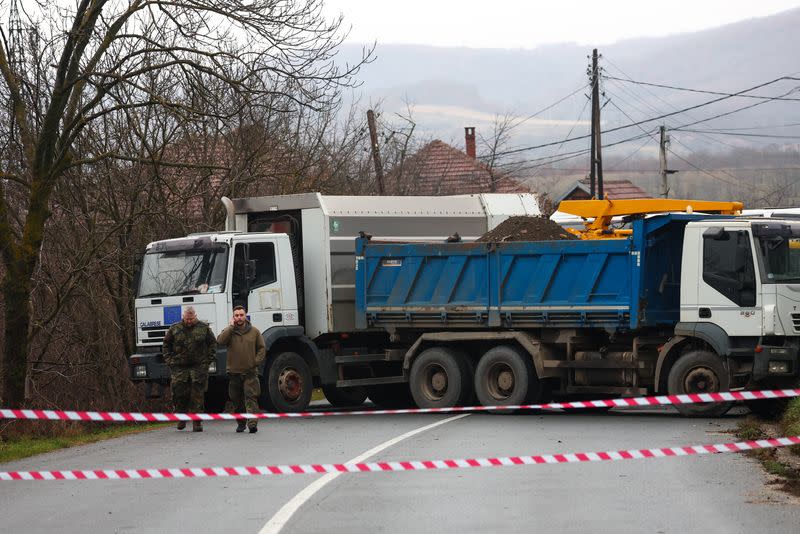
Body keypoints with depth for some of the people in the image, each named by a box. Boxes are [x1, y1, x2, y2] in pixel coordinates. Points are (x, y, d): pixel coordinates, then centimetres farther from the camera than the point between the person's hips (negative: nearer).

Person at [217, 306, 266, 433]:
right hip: (234, 372, 1)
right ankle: (241, 423, 23)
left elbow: (262, 348, 12)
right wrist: (231, 327, -13)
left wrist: (256, 361, -2)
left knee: (251, 399, -11)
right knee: (237, 400, 9)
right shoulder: (228, 331, 4)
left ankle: (252, 423, -20)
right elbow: (220, 341, -16)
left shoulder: (254, 331, 6)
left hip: (250, 373, -1)